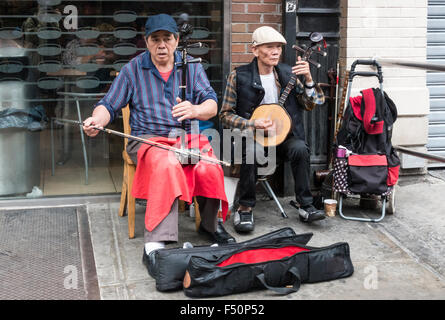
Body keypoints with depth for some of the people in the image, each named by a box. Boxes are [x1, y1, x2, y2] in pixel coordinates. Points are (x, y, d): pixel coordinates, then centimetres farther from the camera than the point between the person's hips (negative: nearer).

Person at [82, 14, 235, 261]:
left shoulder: (191, 67, 10)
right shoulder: (133, 69, 6)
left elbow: (211, 104, -1)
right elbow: (109, 105, 5)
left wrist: (195, 110, -25)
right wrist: (96, 120, -20)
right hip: (147, 138, -2)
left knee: (210, 168, -30)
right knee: (168, 165, -38)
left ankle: (210, 224, -1)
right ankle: (155, 244, -40)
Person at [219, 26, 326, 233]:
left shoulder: (287, 73, 6)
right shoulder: (238, 76, -4)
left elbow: (312, 104, 4)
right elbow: (225, 115, -3)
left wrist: (308, 79, -12)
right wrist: (253, 125, -17)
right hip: (251, 136, -3)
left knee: (300, 148, -28)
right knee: (251, 150, -35)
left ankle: (306, 206, -15)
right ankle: (245, 209, -19)